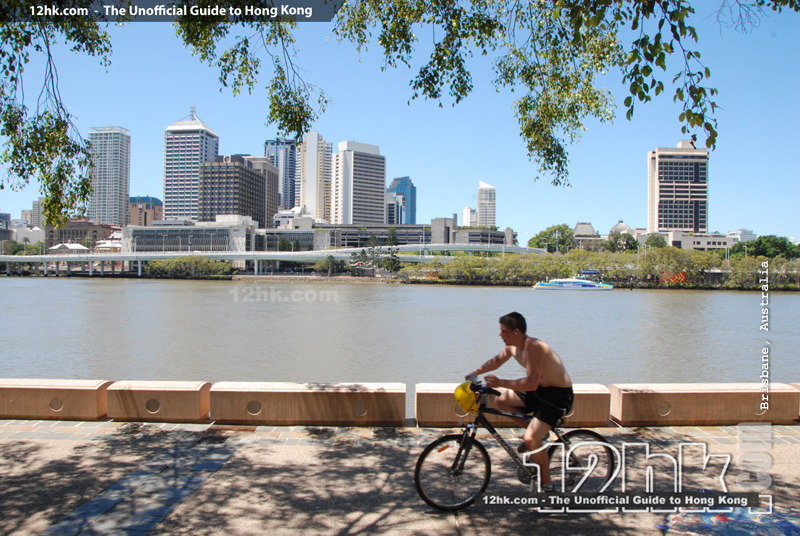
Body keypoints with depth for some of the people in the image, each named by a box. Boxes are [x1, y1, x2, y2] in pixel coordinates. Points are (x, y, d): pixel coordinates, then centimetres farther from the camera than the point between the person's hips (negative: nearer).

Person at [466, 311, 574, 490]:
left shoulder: (534, 347, -28)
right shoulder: (512, 346, 0)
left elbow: (531, 383, -34)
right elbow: (496, 361, 19)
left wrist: (501, 383, -33)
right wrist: (475, 372, 7)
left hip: (558, 396, -9)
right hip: (540, 390, 9)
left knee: (530, 439, -19)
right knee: (501, 400, 8)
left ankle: (546, 482, 4)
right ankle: (538, 431, 16)